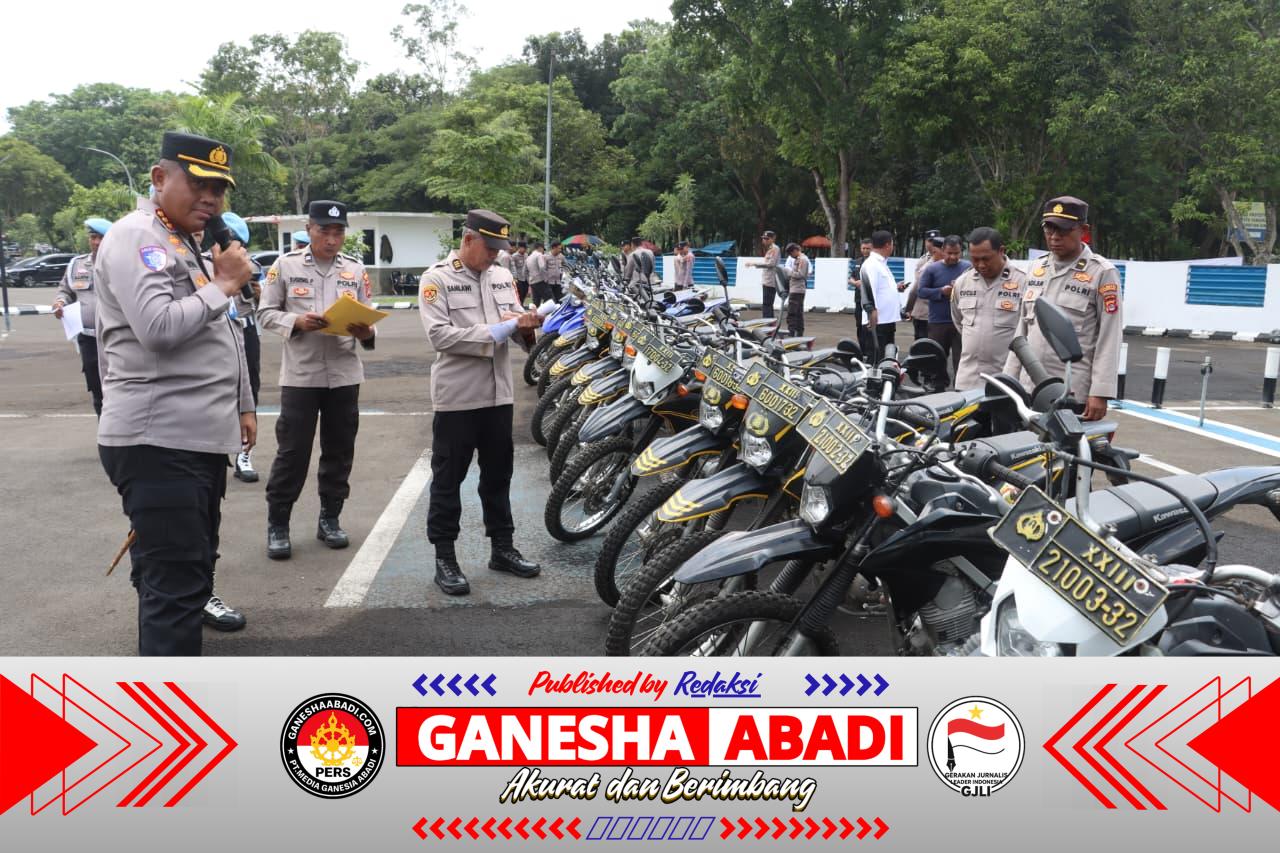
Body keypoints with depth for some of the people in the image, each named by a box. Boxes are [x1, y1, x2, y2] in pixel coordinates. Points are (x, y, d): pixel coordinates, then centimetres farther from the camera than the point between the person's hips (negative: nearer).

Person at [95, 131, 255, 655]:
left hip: (201, 440, 10)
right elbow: (160, 328, -25)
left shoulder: (191, 246, 20)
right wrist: (225, 284, -12)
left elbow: (223, 337, 25)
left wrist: (242, 405, 24)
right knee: (175, 582, -9)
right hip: (157, 444, -10)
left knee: (188, 572, 19)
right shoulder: (135, 238, -10)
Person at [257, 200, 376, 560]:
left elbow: (367, 319, 7)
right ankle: (277, 525, 13)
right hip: (300, 375, -3)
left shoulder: (356, 270, 7)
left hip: (344, 374, 3)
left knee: (339, 450, 10)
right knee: (292, 452, 1)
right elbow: (266, 313, 1)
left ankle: (330, 519, 24)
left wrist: (366, 333, -16)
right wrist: (296, 322, -18)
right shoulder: (285, 266, 1)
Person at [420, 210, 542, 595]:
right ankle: (445, 559, 13)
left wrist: (525, 322, -10)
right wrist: (494, 333, -21)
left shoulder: (502, 277, 10)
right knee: (448, 480, 4)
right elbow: (439, 335, -18)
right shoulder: (437, 279, -7)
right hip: (456, 397, -6)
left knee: (498, 475, 15)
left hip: (498, 394, 6)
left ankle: (502, 548, 28)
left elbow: (516, 326, 14)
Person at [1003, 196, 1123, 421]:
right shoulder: (1037, 267, 14)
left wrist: (1100, 393, -16)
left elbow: (1109, 339, -9)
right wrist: (1008, 377, 14)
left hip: (1073, 393, -6)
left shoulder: (1102, 273, -5)